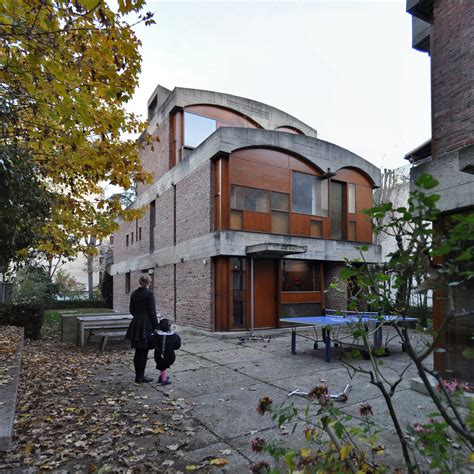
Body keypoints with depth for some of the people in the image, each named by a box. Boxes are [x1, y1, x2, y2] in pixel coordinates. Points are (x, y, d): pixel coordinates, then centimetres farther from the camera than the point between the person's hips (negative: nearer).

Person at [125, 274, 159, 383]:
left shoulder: (133, 294, 6)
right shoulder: (149, 293, -13)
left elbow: (132, 310, 14)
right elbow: (152, 311, -13)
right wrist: (156, 326, -8)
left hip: (135, 324, 6)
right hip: (146, 325, -6)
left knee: (138, 351, 14)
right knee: (144, 352, 1)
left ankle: (138, 375, 22)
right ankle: (140, 377, 7)